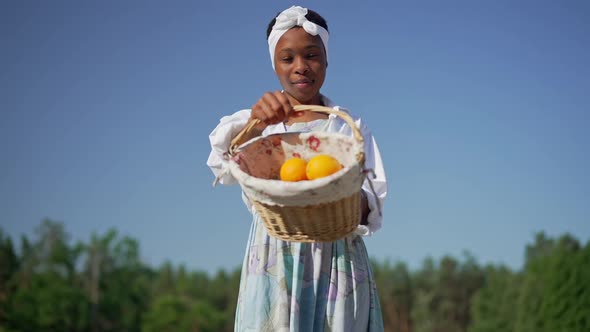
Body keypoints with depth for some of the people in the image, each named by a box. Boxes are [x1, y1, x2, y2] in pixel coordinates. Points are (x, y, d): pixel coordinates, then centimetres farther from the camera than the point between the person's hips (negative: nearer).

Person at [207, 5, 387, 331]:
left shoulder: (350, 126, 11)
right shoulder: (254, 122, 9)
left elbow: (374, 201, 0)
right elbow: (224, 166, -12)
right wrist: (255, 122, -32)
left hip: (337, 263, 0)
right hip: (273, 265, 0)